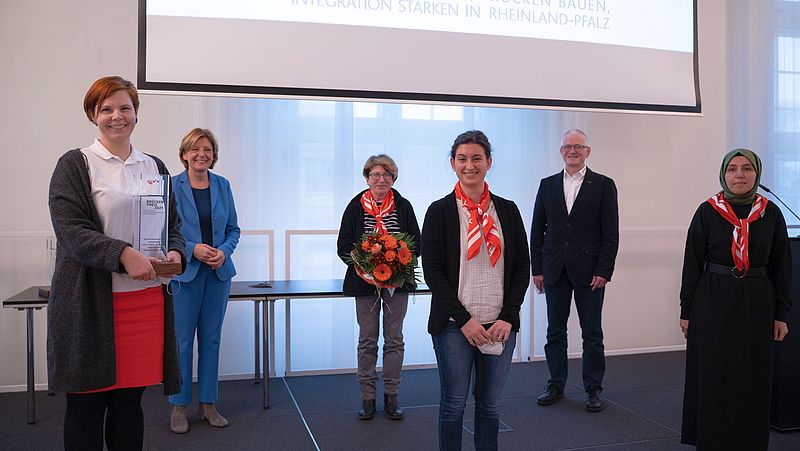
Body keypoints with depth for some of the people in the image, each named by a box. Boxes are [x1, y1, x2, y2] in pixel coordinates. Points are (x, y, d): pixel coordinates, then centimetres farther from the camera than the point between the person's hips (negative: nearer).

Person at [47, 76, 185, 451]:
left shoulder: (155, 167, 14)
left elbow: (173, 224, 19)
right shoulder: (75, 165, 1)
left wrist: (175, 253, -2)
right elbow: (69, 228, -9)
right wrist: (123, 255, -23)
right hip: (91, 303, -3)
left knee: (130, 399, 9)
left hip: (147, 300, 4)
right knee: (87, 402, 5)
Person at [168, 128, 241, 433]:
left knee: (211, 337, 10)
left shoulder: (222, 185, 6)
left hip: (218, 271, 4)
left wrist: (224, 251, -8)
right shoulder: (171, 186, -5)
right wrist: (193, 249, -18)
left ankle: (208, 404, 21)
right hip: (185, 271, -4)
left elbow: (233, 228, 10)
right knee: (183, 339, 1)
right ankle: (179, 406, 16)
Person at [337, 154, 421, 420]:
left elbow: (416, 243, 5)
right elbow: (343, 246, 1)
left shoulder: (403, 206, 2)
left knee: (394, 340, 7)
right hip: (365, 281, -1)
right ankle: (367, 397, 17)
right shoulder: (356, 207, 0)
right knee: (367, 341, 7)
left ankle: (391, 396, 18)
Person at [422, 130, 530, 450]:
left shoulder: (507, 210, 8)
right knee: (454, 403, 5)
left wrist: (508, 317, -4)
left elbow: (522, 267, 7)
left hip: (500, 324, 3)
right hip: (454, 324, -2)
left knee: (490, 404, 11)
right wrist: (464, 319, -11)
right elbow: (432, 270, -5)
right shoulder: (439, 211, -1)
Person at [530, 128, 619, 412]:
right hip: (555, 271, 3)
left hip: (589, 272, -3)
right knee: (555, 332, 11)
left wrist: (603, 271, -10)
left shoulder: (603, 185, 0)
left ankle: (593, 389, 18)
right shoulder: (547, 185, 9)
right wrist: (537, 268, 2)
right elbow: (538, 230, 8)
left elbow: (611, 233, -3)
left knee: (592, 334, 5)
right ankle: (556, 385, 23)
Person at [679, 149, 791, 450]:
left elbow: (781, 267, 6)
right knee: (713, 378, 6)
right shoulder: (707, 211, -4)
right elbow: (692, 264, -2)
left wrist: (781, 314, 3)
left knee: (752, 379, 10)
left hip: (756, 304, 2)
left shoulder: (771, 213, 1)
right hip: (714, 302, -2)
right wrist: (686, 311, -2)